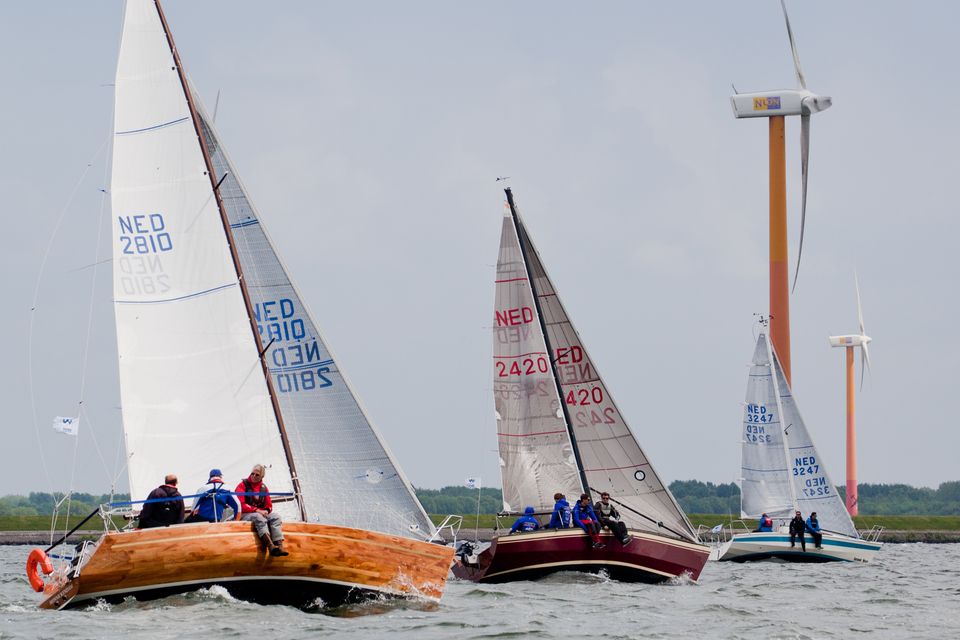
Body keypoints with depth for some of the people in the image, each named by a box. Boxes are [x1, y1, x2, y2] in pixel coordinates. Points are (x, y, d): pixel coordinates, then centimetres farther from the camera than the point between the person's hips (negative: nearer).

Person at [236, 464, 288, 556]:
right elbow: (241, 505, -10)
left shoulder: (263, 488, 16)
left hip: (261, 514, 5)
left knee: (275, 516, -23)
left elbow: (269, 506, 17)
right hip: (245, 515, -5)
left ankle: (279, 545, -43)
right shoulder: (243, 485, 1)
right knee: (258, 517, -38)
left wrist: (266, 511, -9)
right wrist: (256, 510, -19)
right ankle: (270, 545, -57)